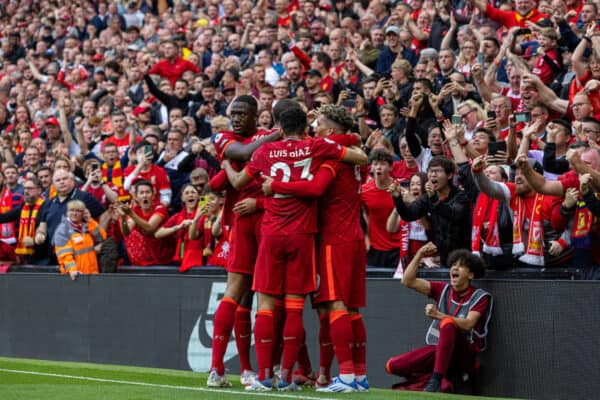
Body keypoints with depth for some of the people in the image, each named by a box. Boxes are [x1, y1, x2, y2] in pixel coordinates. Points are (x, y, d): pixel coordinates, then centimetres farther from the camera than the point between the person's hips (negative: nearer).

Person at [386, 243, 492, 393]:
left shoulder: (480, 297, -2)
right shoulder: (443, 289, 12)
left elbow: (468, 324, -19)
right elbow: (408, 281, 7)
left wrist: (438, 315, -30)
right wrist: (419, 255, -5)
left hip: (465, 355, -5)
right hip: (437, 351, 5)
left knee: (447, 323, -38)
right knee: (392, 366, -15)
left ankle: (436, 379, -38)